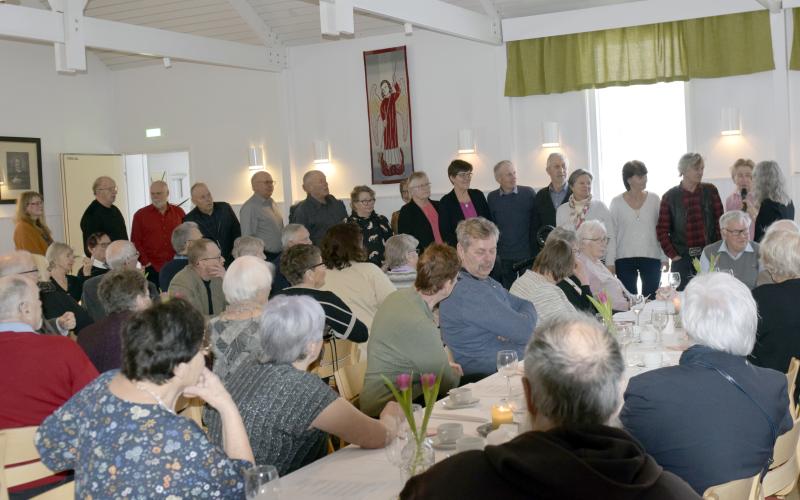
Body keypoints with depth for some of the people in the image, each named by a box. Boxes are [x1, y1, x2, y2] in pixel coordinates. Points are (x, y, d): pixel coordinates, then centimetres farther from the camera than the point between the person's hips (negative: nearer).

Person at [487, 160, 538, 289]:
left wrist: (535, 251, -1)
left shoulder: (529, 193, -3)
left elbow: (536, 224, 1)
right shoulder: (492, 197, 2)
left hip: (526, 254, -2)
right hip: (503, 256, 2)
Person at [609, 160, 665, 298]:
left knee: (651, 298, 1)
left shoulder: (654, 199, 3)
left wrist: (664, 257, 3)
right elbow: (611, 233, 2)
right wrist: (610, 262, -1)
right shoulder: (617, 202, 0)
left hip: (651, 257, 1)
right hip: (625, 258, 0)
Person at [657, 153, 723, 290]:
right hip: (682, 259, -1)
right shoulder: (670, 197, 2)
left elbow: (719, 221, 5)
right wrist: (673, 255, -4)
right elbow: (662, 230, 2)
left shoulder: (710, 191, 5)